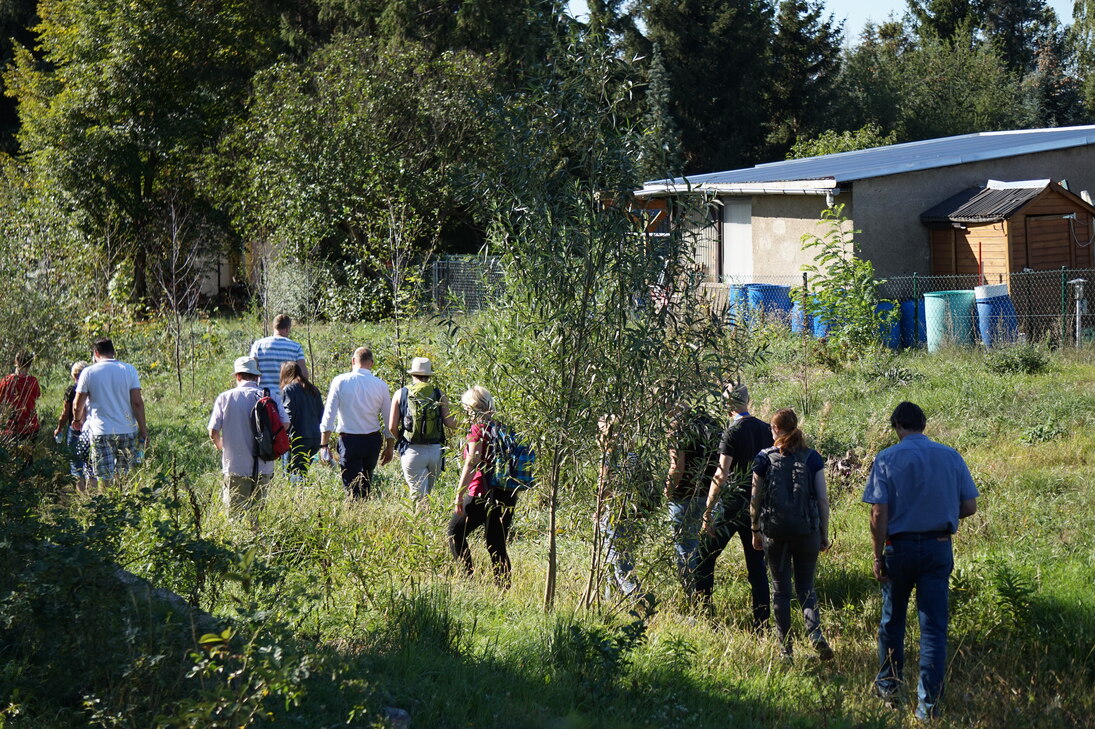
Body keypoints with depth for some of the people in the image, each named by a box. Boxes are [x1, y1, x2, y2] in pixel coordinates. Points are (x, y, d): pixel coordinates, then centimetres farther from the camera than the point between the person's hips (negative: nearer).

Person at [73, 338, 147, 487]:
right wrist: (143, 430, 2)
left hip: (101, 432, -2)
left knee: (105, 479, -2)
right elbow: (137, 402, -3)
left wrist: (77, 420, 27)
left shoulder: (89, 372, -1)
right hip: (127, 430, 2)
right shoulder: (129, 370, 2)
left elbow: (78, 405, 6)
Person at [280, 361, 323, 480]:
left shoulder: (289, 389, -3)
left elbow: (288, 415, -11)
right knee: (304, 471, 12)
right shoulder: (313, 390, 16)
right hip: (316, 437, 7)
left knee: (295, 474, -7)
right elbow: (321, 413, 17)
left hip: (298, 438, -7)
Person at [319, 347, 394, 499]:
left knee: (352, 487, -2)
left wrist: (324, 444, -1)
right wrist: (389, 447, 17)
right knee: (366, 484, 18)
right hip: (373, 440, 3)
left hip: (349, 440, -3)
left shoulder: (340, 382, -4)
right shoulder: (381, 385, 1)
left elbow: (329, 414, -6)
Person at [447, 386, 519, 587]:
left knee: (455, 532, 9)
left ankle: (467, 576, 1)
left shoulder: (478, 429, -10)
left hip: (483, 493, -7)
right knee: (496, 544, 13)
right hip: (508, 493, 7)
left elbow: (471, 464, -16)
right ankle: (504, 585, 9)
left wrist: (459, 495, -15)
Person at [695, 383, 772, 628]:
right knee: (757, 564, 10)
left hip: (732, 504, -6)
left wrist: (708, 511, -15)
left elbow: (721, 475, -17)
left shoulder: (733, 432, -12)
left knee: (705, 556, 5)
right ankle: (762, 621, 9)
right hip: (759, 505, 6)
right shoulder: (766, 429, 7)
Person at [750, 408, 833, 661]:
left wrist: (755, 531, 14)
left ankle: (785, 648, 12)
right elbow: (823, 499, -1)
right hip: (807, 531, 1)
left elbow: (755, 500, 2)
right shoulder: (812, 458, 0)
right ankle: (815, 633, -15)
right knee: (806, 587, 11)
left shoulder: (764, 458, -2)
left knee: (781, 589, 10)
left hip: (774, 533, -1)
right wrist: (824, 534, 8)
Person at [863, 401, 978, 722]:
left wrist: (878, 557, -5)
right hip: (939, 548, 1)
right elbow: (969, 507, 1)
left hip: (899, 547, -1)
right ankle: (929, 703, 1)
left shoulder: (887, 459, -8)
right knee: (934, 626, 4)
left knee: (892, 619, 18)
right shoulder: (951, 456, 0)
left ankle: (889, 683, 33)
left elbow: (879, 514, -13)